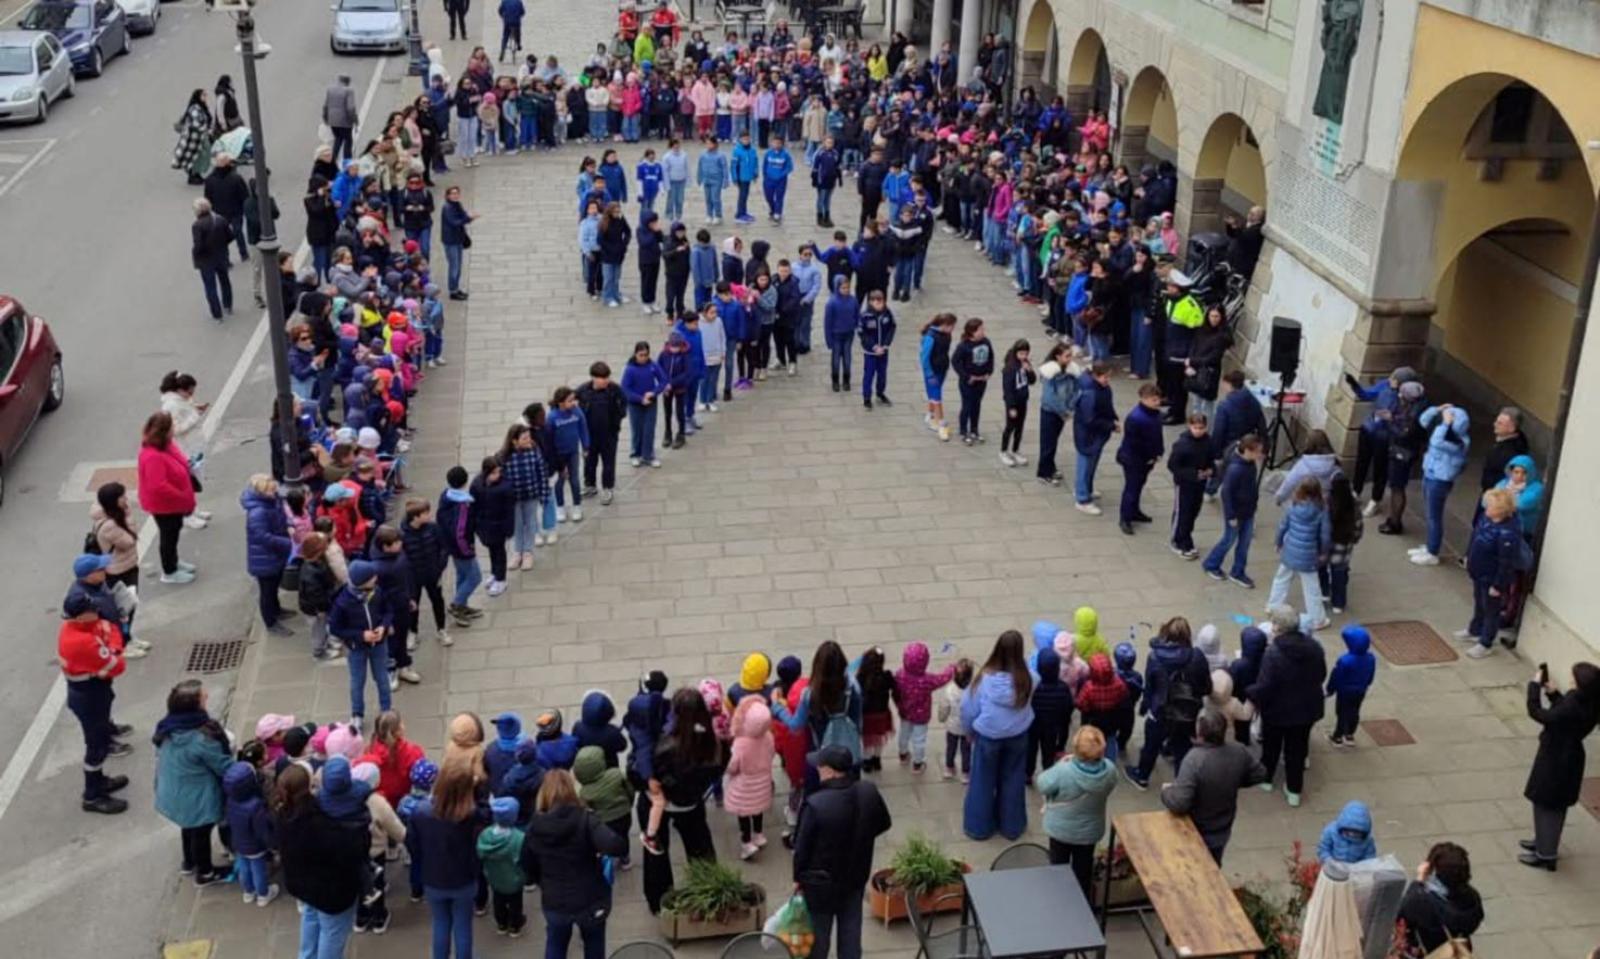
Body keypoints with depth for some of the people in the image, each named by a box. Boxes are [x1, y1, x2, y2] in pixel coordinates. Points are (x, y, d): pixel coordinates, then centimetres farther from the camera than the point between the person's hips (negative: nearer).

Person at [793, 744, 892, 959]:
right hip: (856, 875, 5)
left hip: (821, 881, -4)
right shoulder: (869, 792, -15)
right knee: (851, 928, 19)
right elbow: (884, 824, 5)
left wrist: (798, 877, -1)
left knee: (819, 931, 16)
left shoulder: (815, 804, -31)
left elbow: (802, 847, -19)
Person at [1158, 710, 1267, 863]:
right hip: (1222, 830, 5)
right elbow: (1261, 774, 1)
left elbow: (1179, 803, -36)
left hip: (1195, 834, -5)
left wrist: (1166, 791, -15)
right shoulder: (1238, 752, -16)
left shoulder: (1194, 759, -35)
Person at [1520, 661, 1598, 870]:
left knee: (1547, 806, 7)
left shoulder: (1573, 708, -34)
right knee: (1555, 806, 24)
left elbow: (1537, 714, -28)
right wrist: (1553, 693, 3)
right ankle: (1544, 843, 42)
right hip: (1566, 758, 9)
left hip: (1556, 761, -9)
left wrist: (1535, 686, -20)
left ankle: (1545, 855, 18)